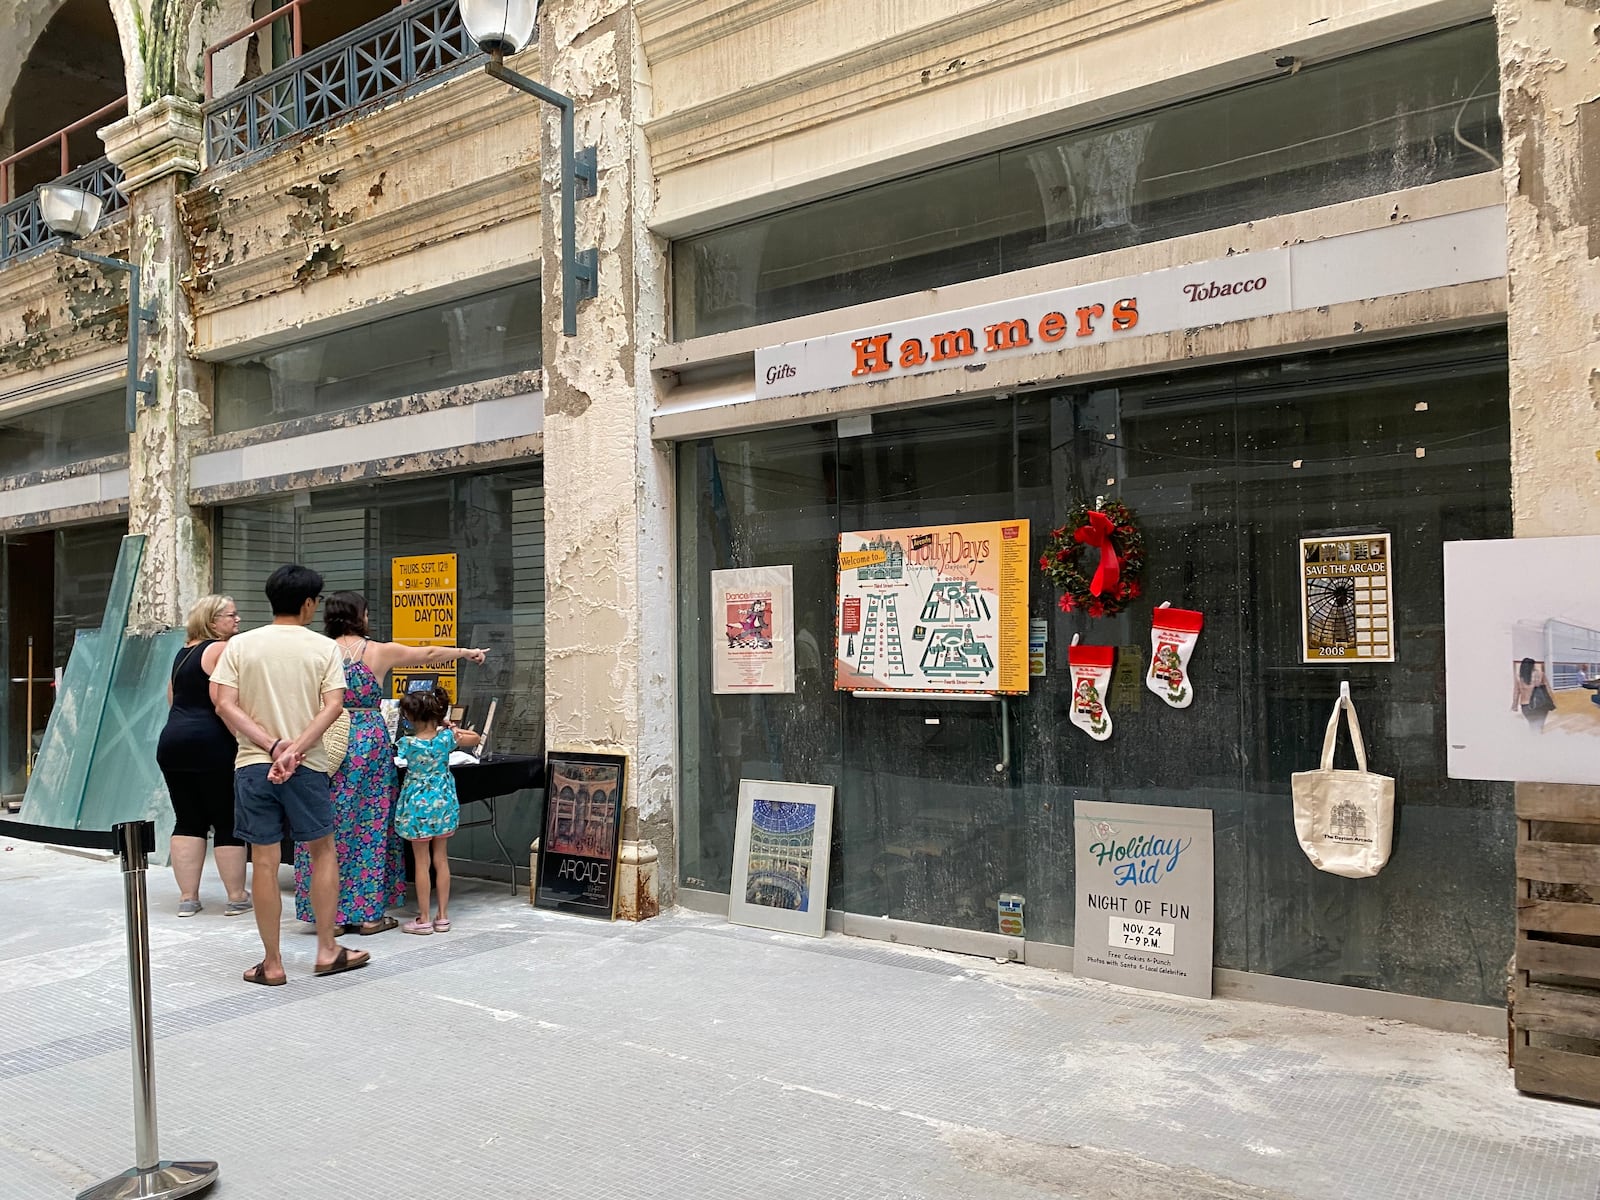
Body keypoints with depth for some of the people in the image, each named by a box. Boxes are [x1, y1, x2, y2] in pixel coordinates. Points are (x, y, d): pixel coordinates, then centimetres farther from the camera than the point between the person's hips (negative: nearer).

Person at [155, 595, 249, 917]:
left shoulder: (183, 652, 18)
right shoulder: (221, 650, -10)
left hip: (172, 742, 8)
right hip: (210, 744, -8)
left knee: (188, 821, 11)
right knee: (228, 823, 1)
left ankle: (188, 897, 12)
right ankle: (237, 897, 7)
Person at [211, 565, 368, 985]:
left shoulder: (239, 645, 3)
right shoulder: (324, 648, -1)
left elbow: (225, 704, -6)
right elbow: (333, 705, -13)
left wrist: (273, 746, -11)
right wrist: (294, 749, -17)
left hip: (252, 765, 1)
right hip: (307, 767, -1)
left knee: (265, 863, 5)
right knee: (323, 851, 15)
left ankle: (272, 963, 13)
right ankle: (327, 950, 18)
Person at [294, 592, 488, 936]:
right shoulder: (379, 651, -3)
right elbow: (429, 654, 9)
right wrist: (467, 652, 22)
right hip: (369, 742, -2)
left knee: (329, 828, 8)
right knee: (369, 825, 6)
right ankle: (368, 913, 10)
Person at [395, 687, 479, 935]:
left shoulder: (408, 743, -17)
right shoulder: (447, 737, -8)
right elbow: (475, 739, 10)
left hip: (418, 805, -3)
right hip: (443, 803, 4)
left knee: (422, 863, 5)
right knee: (441, 860, 11)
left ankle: (424, 920, 10)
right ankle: (443, 917, 16)